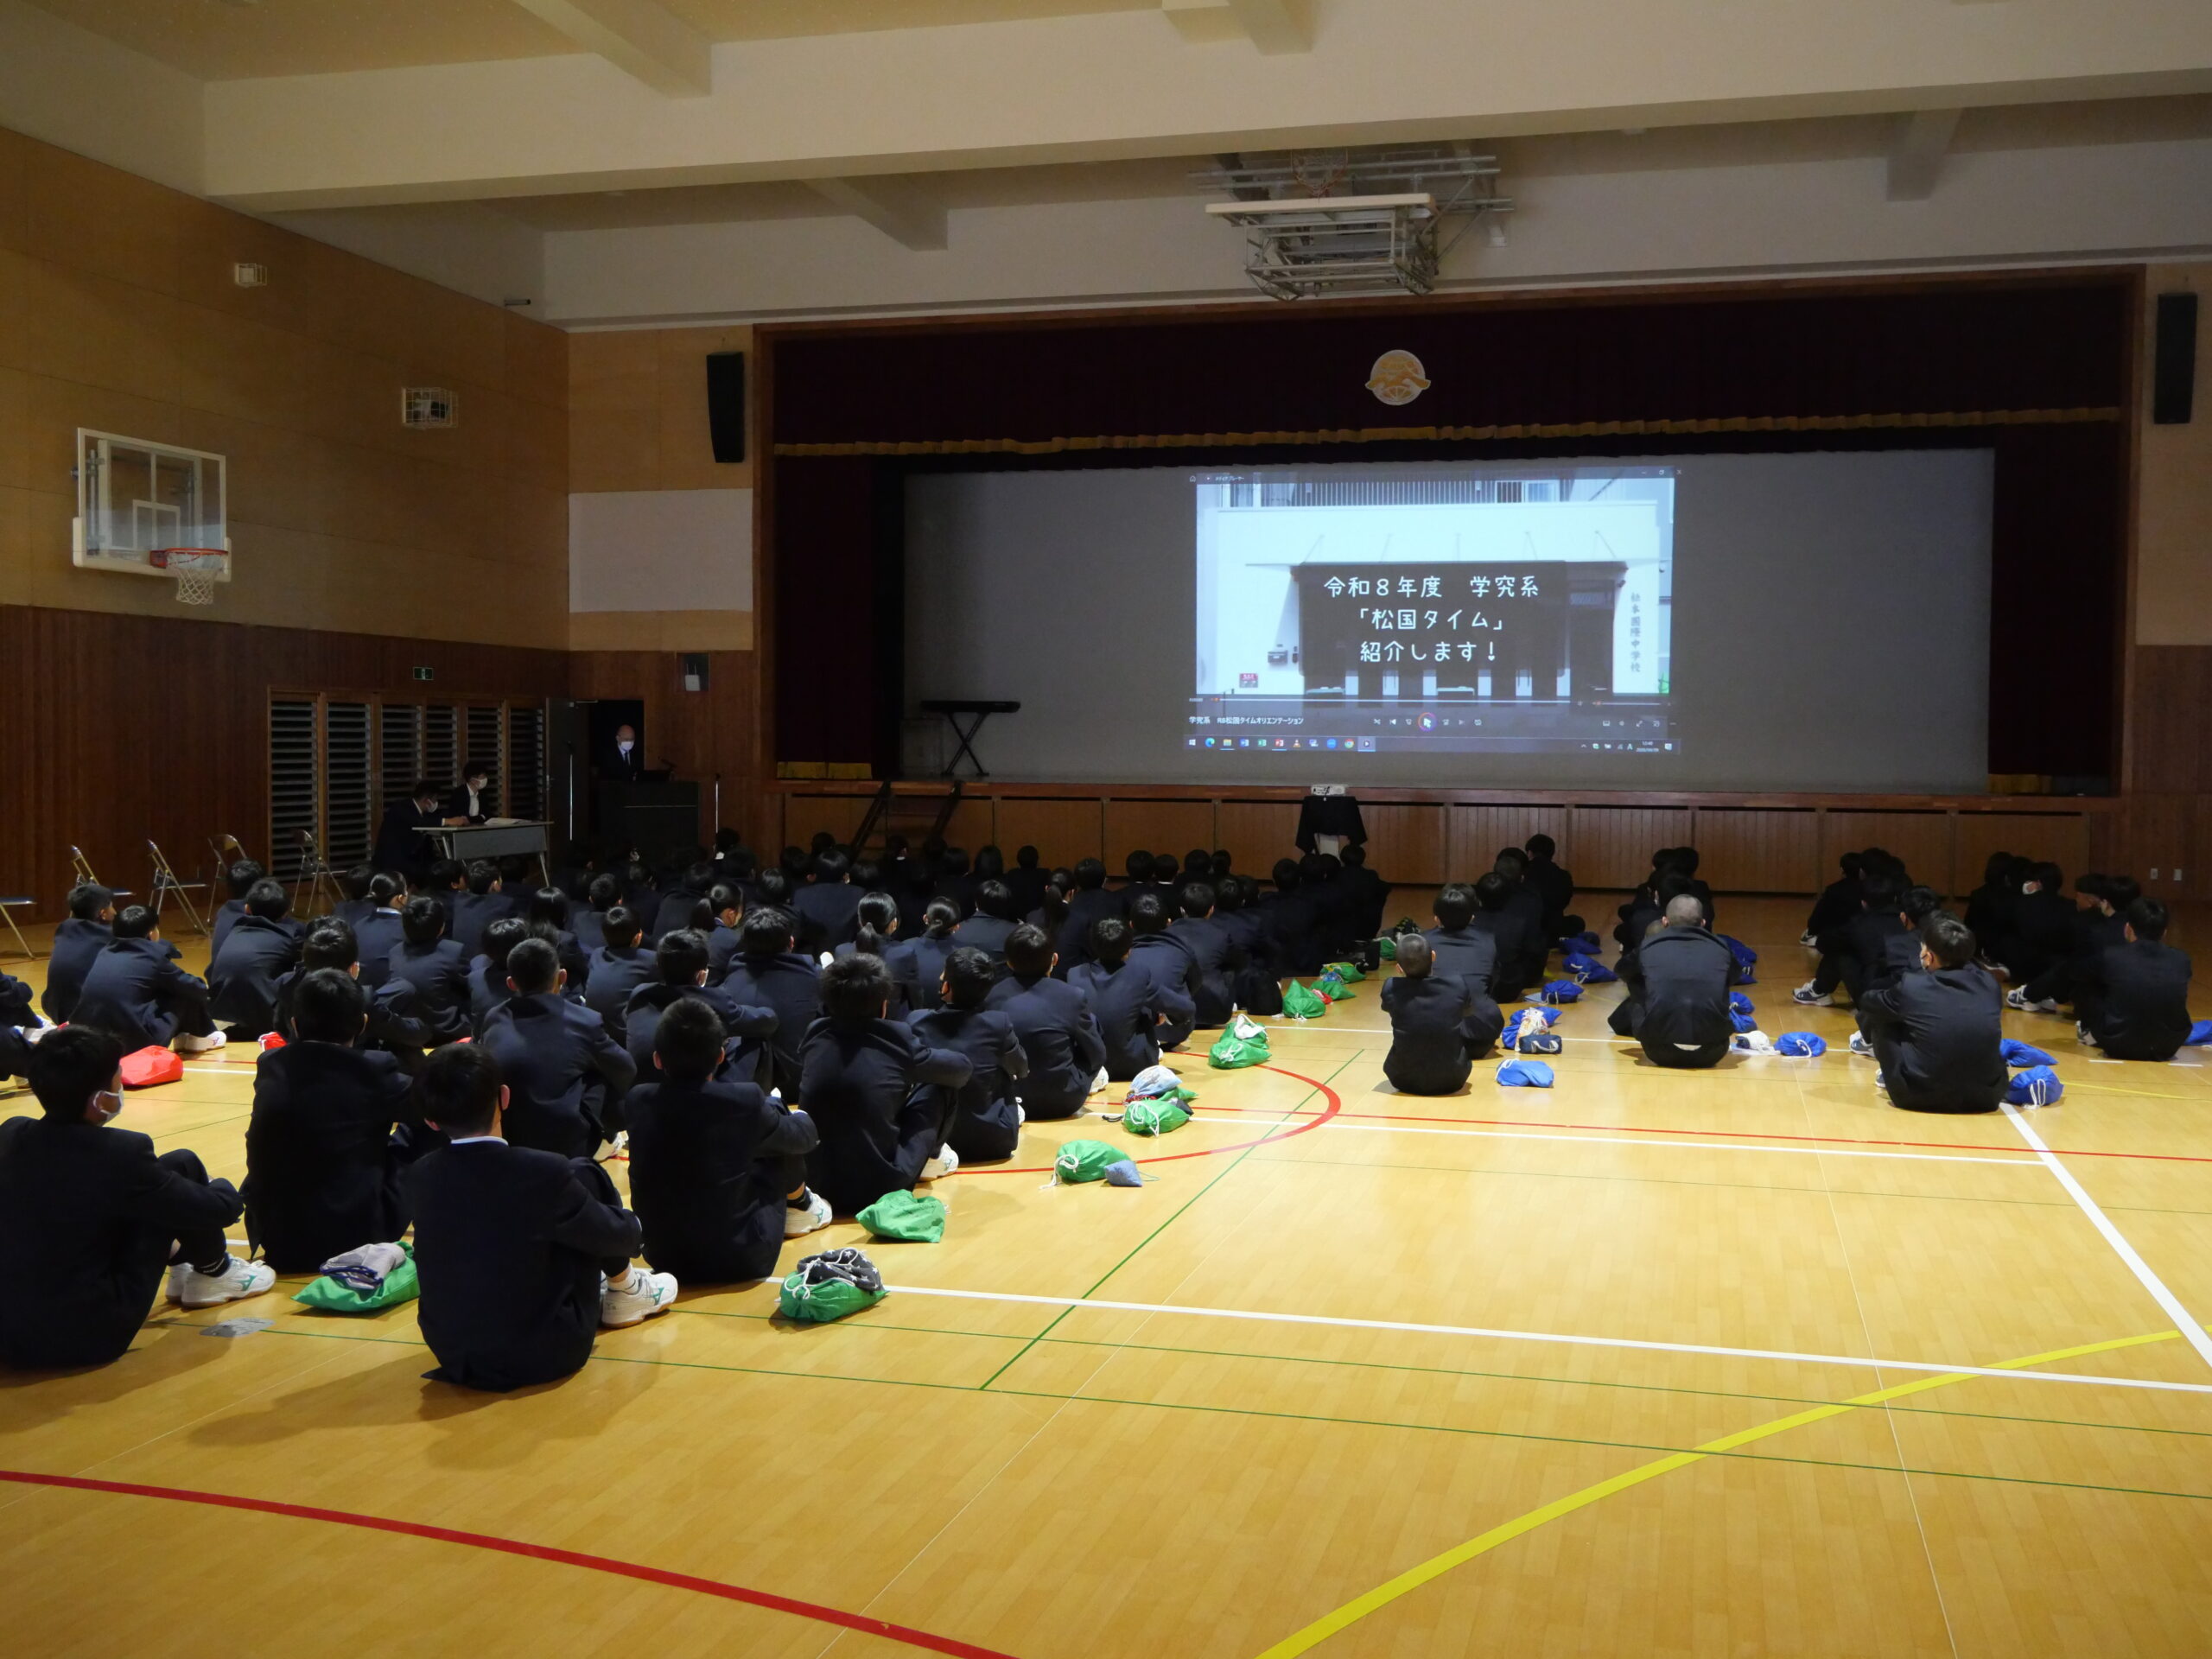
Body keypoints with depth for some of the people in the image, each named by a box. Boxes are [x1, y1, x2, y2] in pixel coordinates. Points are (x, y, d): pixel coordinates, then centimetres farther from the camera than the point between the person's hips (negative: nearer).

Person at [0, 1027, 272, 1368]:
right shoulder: (121, 1153, -19)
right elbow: (221, 1209, -7)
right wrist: (225, 1190, 16)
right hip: (91, 1337, -6)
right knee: (182, 1166, 1)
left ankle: (183, 1265, 39)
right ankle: (213, 1273, 24)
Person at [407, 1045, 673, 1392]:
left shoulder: (419, 1177, -8)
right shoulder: (544, 1172, -20)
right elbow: (618, 1236, -4)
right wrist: (632, 1225, 19)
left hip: (453, 1356, 5)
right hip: (545, 1355, -4)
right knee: (584, 1175, 7)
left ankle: (604, 1289, 35)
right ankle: (624, 1291, 29)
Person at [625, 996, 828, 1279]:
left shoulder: (637, 1102, -9)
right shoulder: (743, 1101, -18)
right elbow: (803, 1136, 3)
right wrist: (803, 1118, 27)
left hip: (662, 1257, 4)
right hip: (740, 1260, -4)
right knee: (785, 1136, 11)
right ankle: (799, 1206, 36)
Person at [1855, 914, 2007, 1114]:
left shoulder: (1911, 987, -10)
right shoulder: (1990, 985, 0)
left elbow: (1869, 1002, 11)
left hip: (1921, 1097, -4)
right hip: (1987, 1096, 4)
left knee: (1879, 1017, 14)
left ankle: (1891, 1078, 31)